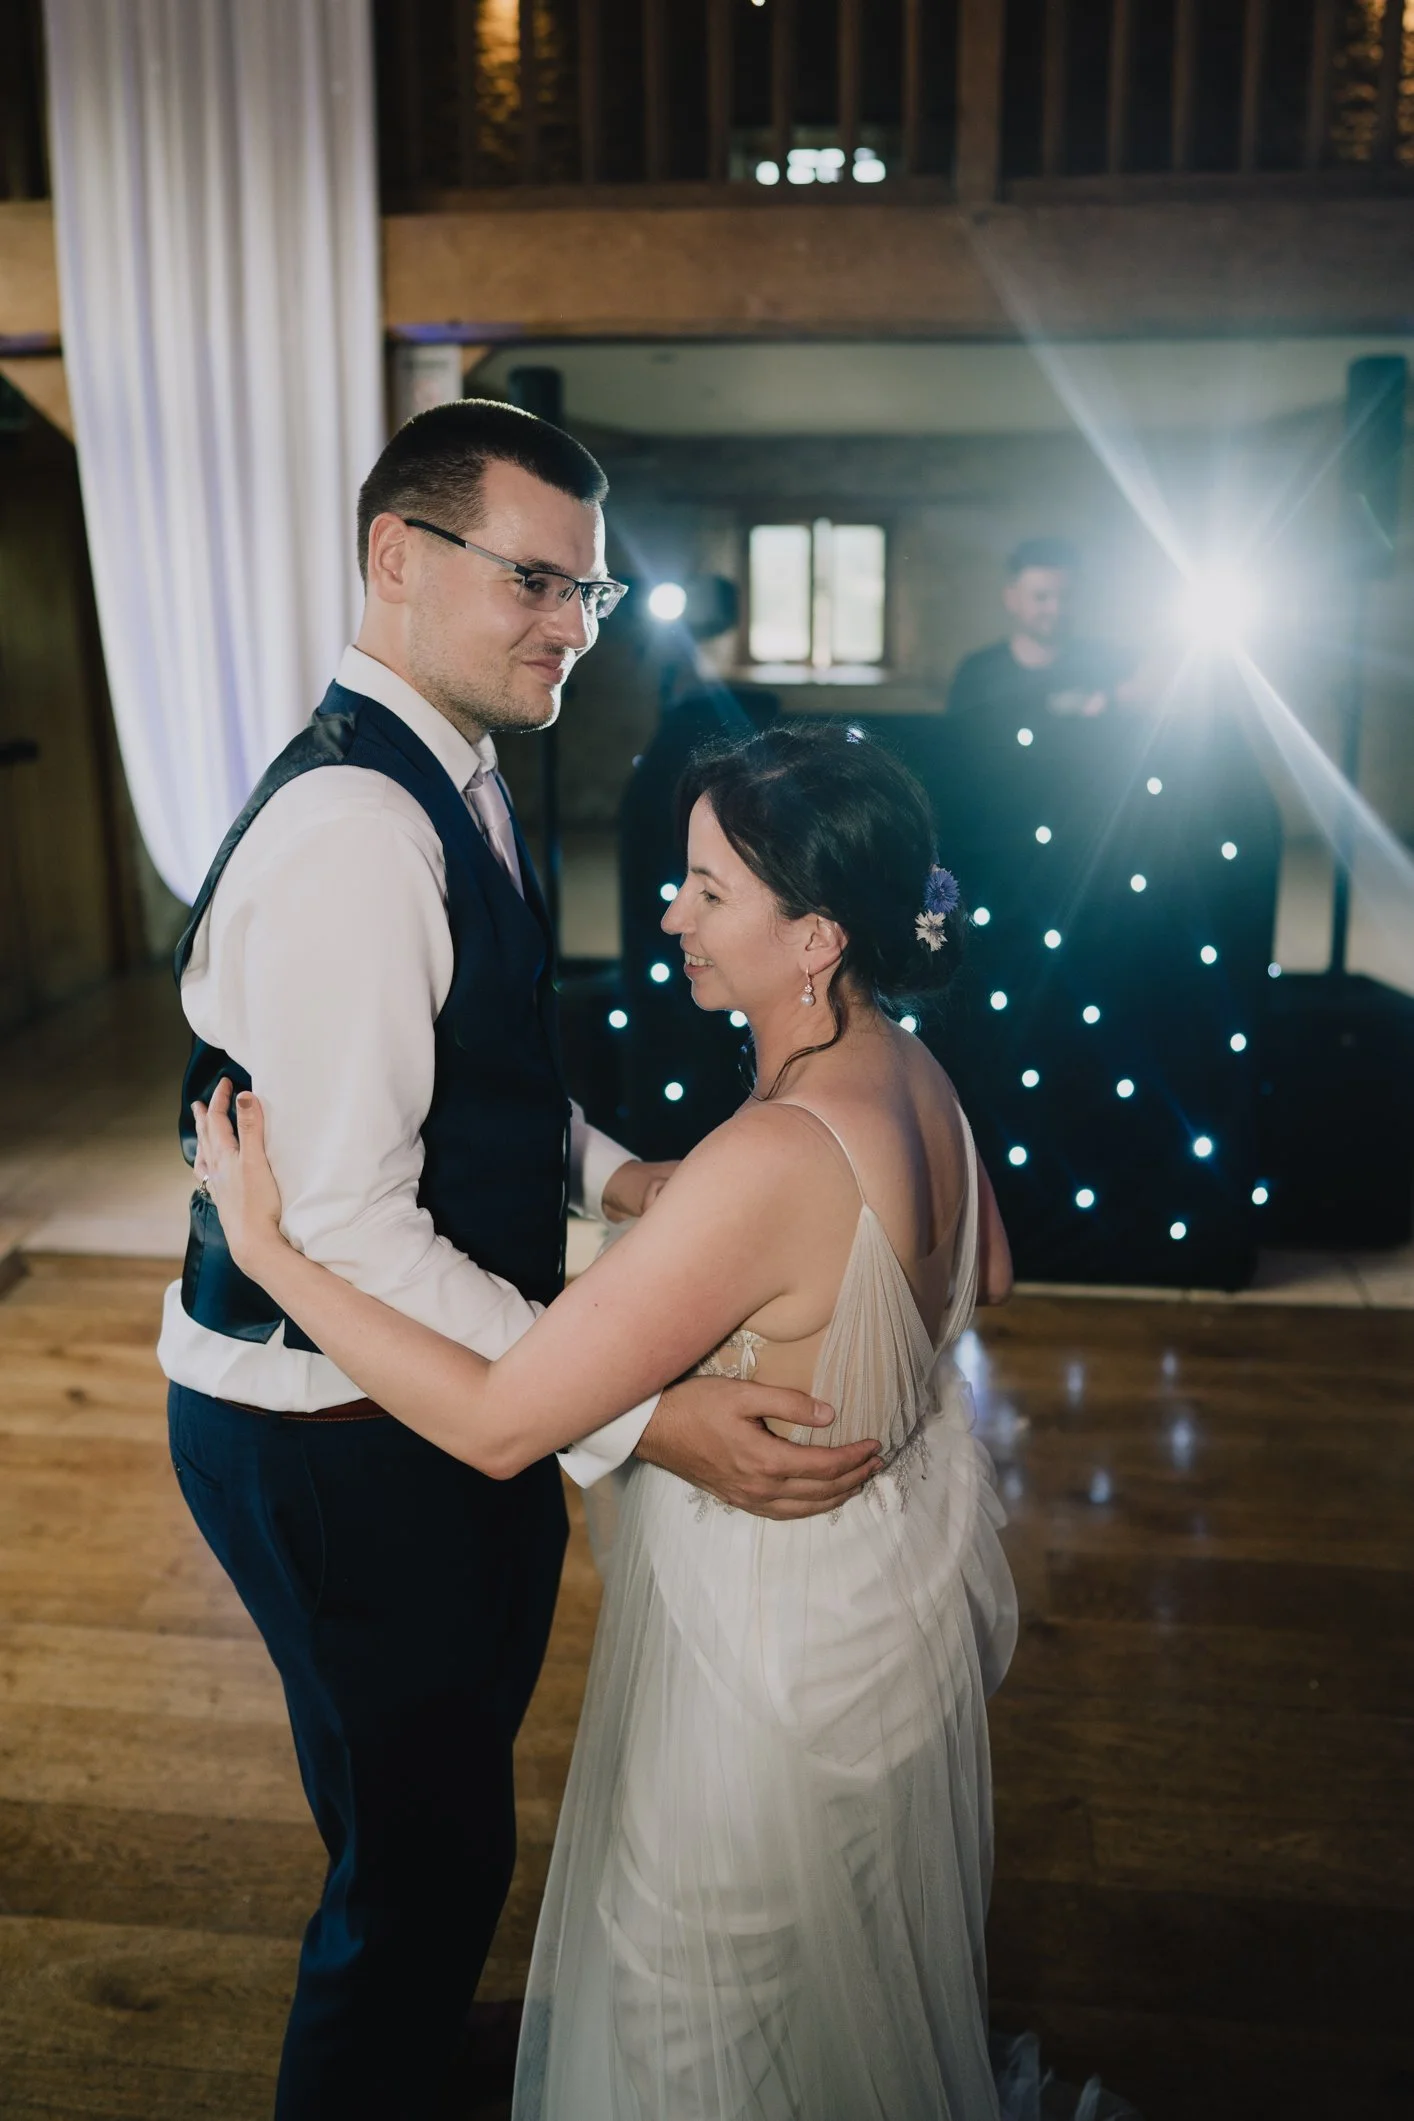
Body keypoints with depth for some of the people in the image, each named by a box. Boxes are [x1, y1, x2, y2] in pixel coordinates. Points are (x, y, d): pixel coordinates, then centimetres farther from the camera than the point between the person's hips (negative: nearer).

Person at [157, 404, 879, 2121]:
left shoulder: (447, 778, 6)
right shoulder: (353, 830, -27)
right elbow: (348, 1229, -30)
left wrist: (607, 1172, 4)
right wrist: (643, 1418, -29)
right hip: (337, 1440, -10)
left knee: (447, 1796, 30)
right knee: (422, 1847, 12)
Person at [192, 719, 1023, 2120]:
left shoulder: (771, 1162, -38)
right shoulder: (911, 1075, -10)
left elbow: (495, 1424, -34)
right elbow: (984, 1275, 10)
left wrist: (266, 1245, -27)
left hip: (784, 1630, -8)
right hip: (910, 1574, 8)